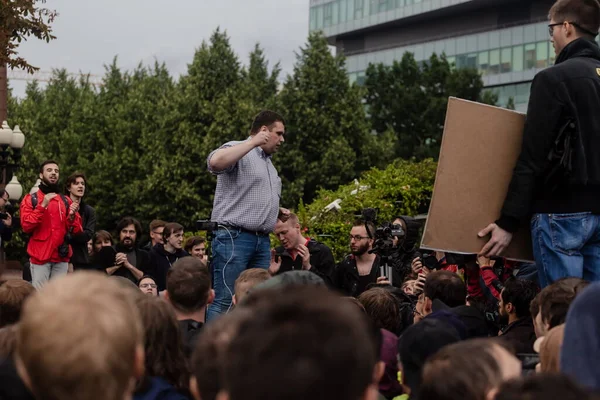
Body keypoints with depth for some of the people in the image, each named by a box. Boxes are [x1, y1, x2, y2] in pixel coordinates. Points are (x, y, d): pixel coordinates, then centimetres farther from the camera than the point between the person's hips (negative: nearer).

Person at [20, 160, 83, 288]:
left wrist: (72, 216, -12)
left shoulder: (66, 201, 13)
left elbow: (76, 231, 8)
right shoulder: (30, 199, 5)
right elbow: (26, 226, -9)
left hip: (61, 257, 3)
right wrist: (42, 206, -16)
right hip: (40, 256, -3)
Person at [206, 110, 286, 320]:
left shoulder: (269, 163, 24)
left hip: (262, 241, 9)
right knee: (225, 302, -12)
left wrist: (281, 215, 13)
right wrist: (253, 142, -18)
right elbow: (215, 162, -26)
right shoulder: (237, 150, -2)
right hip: (234, 237, -8)